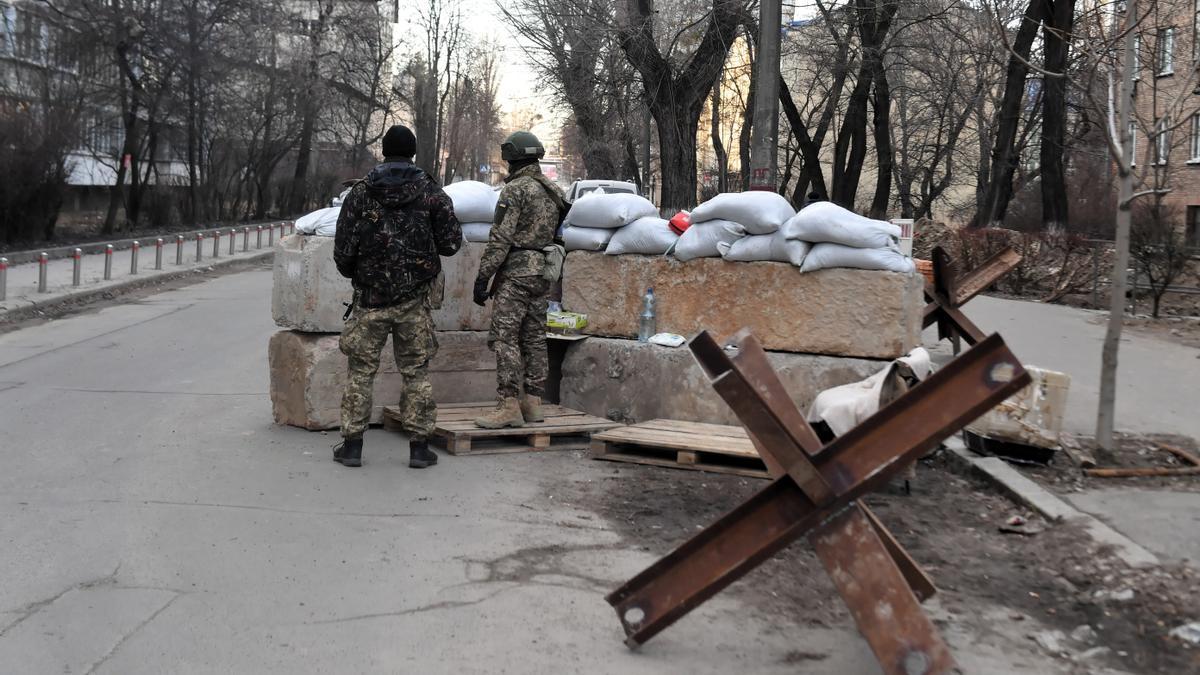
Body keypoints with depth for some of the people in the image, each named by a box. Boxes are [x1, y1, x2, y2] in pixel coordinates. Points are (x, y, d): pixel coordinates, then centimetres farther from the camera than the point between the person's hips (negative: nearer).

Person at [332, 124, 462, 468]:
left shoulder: (360, 193, -1)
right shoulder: (431, 192, -1)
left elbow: (343, 249, -1)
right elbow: (451, 243, -1)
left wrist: (352, 273, 19)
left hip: (370, 297, 0)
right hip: (415, 298, 0)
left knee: (361, 370, 8)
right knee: (416, 372, 7)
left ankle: (352, 446, 10)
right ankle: (419, 447, 8)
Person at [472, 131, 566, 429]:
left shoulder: (516, 189, -10)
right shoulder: (554, 191, 15)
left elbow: (500, 237, -15)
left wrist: (483, 276, -14)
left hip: (516, 271, -8)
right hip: (543, 273, 8)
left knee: (505, 338, -9)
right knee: (534, 338, 10)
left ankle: (509, 406, -13)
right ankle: (532, 403, 12)